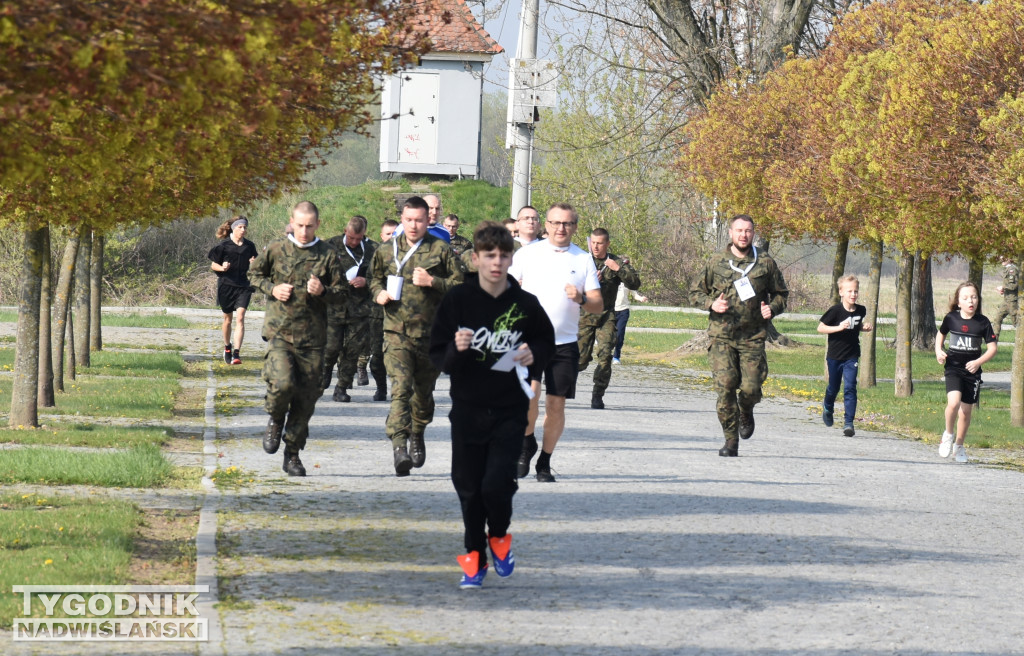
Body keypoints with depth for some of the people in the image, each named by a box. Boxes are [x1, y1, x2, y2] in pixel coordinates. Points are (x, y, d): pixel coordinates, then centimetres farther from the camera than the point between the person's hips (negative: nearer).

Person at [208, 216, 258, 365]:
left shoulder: (249, 246, 4)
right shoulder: (224, 245, -3)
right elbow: (213, 264, 2)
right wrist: (222, 268, -19)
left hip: (243, 286, 1)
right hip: (226, 285, -1)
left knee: (240, 318, -15)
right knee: (228, 318, 13)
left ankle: (236, 353, -20)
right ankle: (227, 347, 38)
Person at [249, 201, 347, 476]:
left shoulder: (328, 255, 3)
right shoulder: (276, 250, 4)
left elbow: (343, 293, 8)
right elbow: (255, 274, 18)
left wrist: (322, 292, -13)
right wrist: (272, 288, -1)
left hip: (312, 338, 1)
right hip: (279, 332, -1)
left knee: (305, 398, 3)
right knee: (282, 383, -22)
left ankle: (293, 454, 18)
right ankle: (275, 421, 11)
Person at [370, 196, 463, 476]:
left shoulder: (440, 250, 1)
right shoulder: (387, 250, 9)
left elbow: (459, 285, 0)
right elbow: (375, 279, 26)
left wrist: (432, 282, -14)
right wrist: (379, 293, 4)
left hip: (431, 334, 0)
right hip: (396, 331, 0)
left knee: (424, 390, 15)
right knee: (400, 388, -18)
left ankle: (417, 435, 42)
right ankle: (400, 447, -27)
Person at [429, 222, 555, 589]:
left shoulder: (525, 305, -3)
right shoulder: (458, 300, -5)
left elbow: (547, 340, 15)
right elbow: (437, 356, -2)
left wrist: (534, 354, -6)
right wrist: (455, 350, -23)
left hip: (510, 410, -1)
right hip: (467, 409, 1)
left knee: (497, 484, -11)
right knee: (469, 487, 5)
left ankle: (499, 535, 20)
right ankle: (474, 557, 23)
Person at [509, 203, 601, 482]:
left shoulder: (584, 259, 7)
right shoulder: (527, 253, 5)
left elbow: (598, 304, 5)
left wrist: (581, 299, -16)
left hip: (565, 342, 2)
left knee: (556, 404, 1)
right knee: (529, 391, -20)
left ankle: (544, 463, 16)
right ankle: (527, 443, 6)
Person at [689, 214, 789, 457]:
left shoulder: (765, 263, 7)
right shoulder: (716, 261, 6)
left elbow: (781, 294, 18)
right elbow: (696, 293, 14)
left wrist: (772, 308, -4)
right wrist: (711, 304, -7)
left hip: (753, 337, 0)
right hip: (722, 337, 0)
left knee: (751, 388, -6)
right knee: (724, 386, -11)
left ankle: (746, 413, 31)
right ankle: (731, 440, -1)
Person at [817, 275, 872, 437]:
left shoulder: (861, 310, -2)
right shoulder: (835, 310, -15)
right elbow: (820, 327, -12)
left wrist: (865, 328, -3)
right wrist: (839, 327, -24)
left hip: (851, 357, 1)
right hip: (834, 356, -1)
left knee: (850, 387, -12)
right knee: (833, 388, 16)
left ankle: (848, 422, -12)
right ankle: (828, 408, 48)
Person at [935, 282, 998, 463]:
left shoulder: (983, 322, -7)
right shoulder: (951, 318, -5)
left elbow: (993, 347, -3)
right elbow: (941, 334, 16)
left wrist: (978, 362, -17)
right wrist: (938, 350, -2)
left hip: (972, 371, 1)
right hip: (953, 368, -1)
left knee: (966, 411, 8)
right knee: (954, 402, -23)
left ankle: (959, 445, 30)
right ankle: (948, 434, 4)